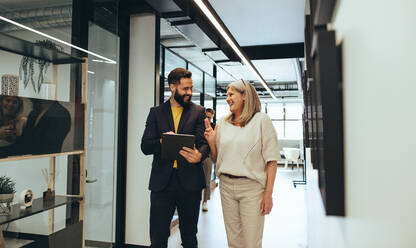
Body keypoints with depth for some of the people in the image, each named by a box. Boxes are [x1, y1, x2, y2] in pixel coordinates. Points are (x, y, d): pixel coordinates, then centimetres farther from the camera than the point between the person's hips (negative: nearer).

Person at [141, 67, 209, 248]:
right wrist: (162, 141, -17)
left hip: (189, 182, 0)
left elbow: (204, 143, -2)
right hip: (162, 181, 0)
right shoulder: (156, 112, 9)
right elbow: (145, 147, 4)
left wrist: (199, 155, -25)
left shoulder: (198, 112, 7)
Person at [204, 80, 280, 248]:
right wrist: (211, 142, -5)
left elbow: (271, 160, -7)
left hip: (251, 187, -4)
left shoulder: (261, 120, -5)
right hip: (226, 185, 4)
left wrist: (268, 193, -10)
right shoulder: (223, 123, 8)